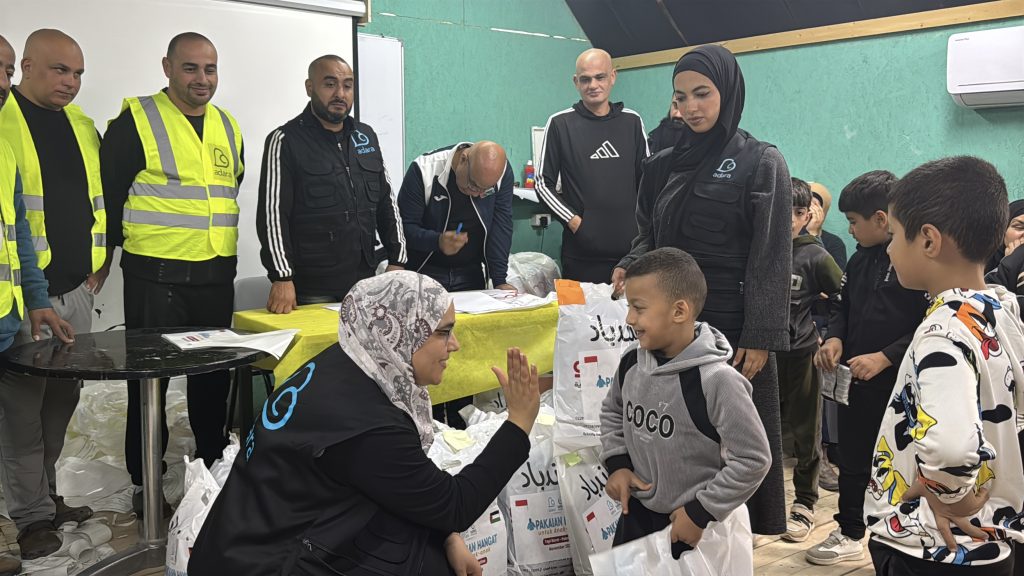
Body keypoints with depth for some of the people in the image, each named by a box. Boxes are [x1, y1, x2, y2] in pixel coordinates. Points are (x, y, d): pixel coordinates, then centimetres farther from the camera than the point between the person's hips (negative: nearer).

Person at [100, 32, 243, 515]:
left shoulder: (228, 126, 11)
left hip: (216, 276, 5)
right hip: (155, 276, -5)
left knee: (213, 376, 14)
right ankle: (146, 482, 17)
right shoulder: (136, 120, -7)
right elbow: (109, 190, -5)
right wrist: (117, 246, -1)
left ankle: (213, 466, 29)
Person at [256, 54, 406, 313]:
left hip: (364, 284, 5)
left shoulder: (367, 137, 14)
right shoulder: (285, 141, -4)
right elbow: (273, 215, -10)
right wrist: (282, 278, -18)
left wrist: (397, 261, 9)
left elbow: (386, 203, 17)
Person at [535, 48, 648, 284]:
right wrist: (573, 220, -9)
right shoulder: (560, 123, 2)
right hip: (582, 250, -2)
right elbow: (544, 184, 2)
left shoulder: (632, 122, 10)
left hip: (630, 246, 2)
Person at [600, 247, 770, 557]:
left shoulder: (716, 380, -25)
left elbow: (754, 459, -20)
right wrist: (616, 462, 0)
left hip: (692, 523, -5)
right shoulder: (631, 363, -6)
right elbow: (613, 412, 14)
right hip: (636, 513, 6)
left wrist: (701, 512, -16)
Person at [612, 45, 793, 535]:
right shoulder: (663, 166, 11)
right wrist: (629, 268, -5)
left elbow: (771, 258, -8)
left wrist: (760, 337, -14)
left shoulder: (762, 163, -2)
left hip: (731, 327, -4)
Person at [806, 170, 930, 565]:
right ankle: (849, 535, 34)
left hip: (899, 385, -7)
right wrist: (834, 339, -2)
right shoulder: (861, 258, 10)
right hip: (854, 381, 8)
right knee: (851, 460, 18)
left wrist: (884, 358, -22)